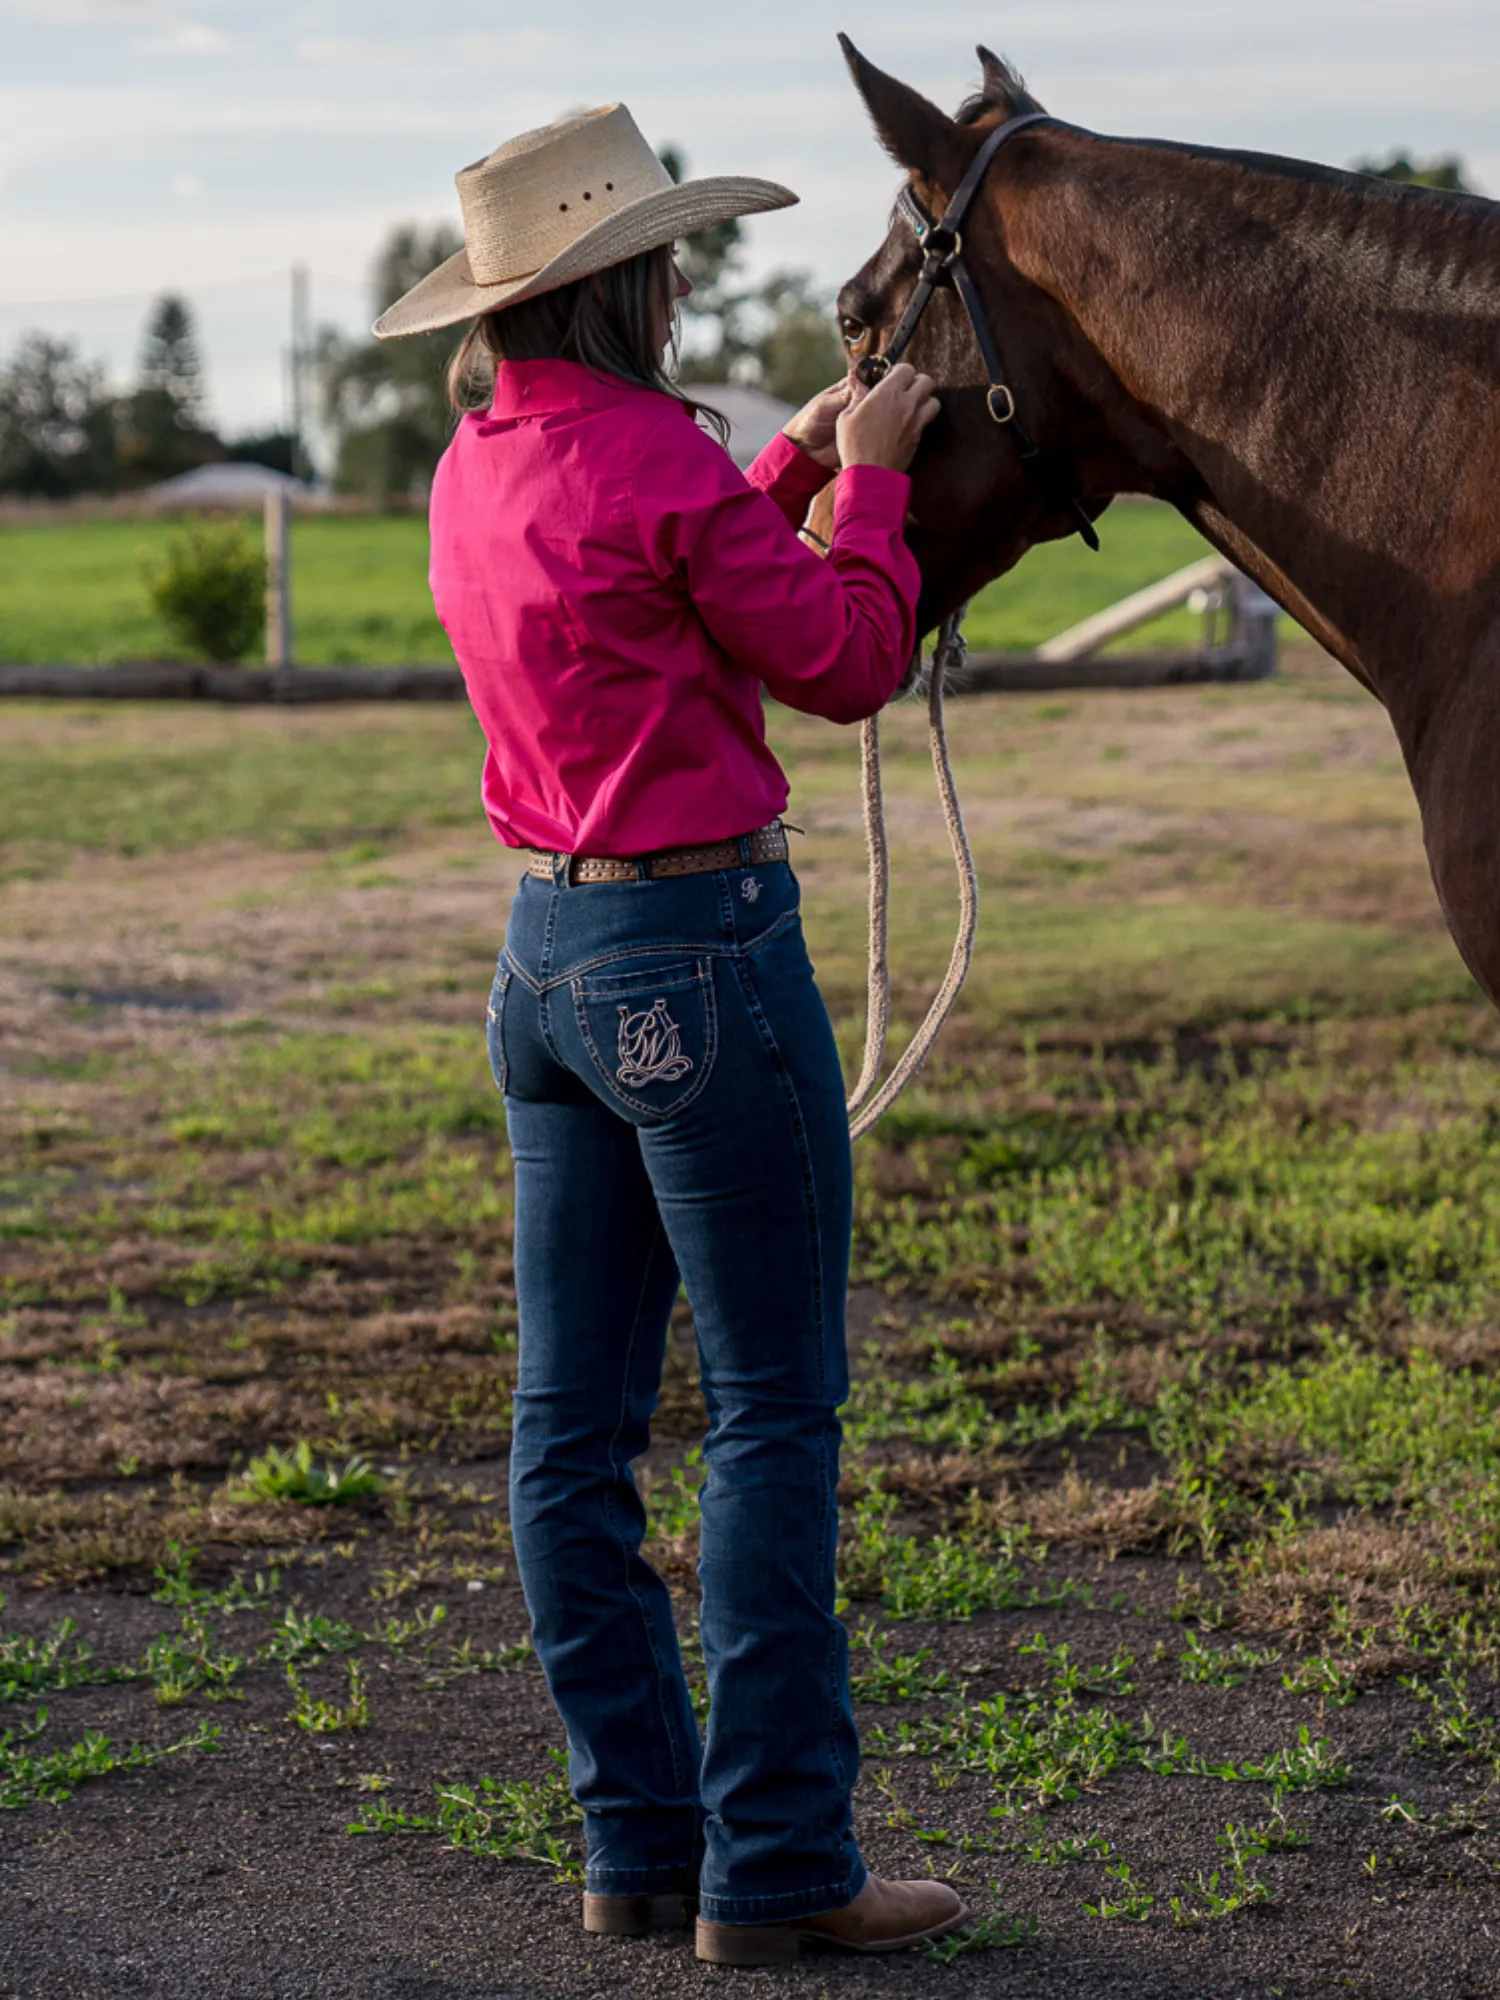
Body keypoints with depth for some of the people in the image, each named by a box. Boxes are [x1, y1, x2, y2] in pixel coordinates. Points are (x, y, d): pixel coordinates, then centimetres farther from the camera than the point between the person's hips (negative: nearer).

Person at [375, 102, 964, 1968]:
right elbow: (845, 661, -8)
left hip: (551, 954, 9)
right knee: (771, 1410, -1)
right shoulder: (654, 460, -17)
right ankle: (775, 1864, 3)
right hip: (702, 953, -9)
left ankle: (639, 1842, 19)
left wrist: (796, 460, 22)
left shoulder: (474, 471, 9)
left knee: (575, 1423, 10)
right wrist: (868, 475, 5)